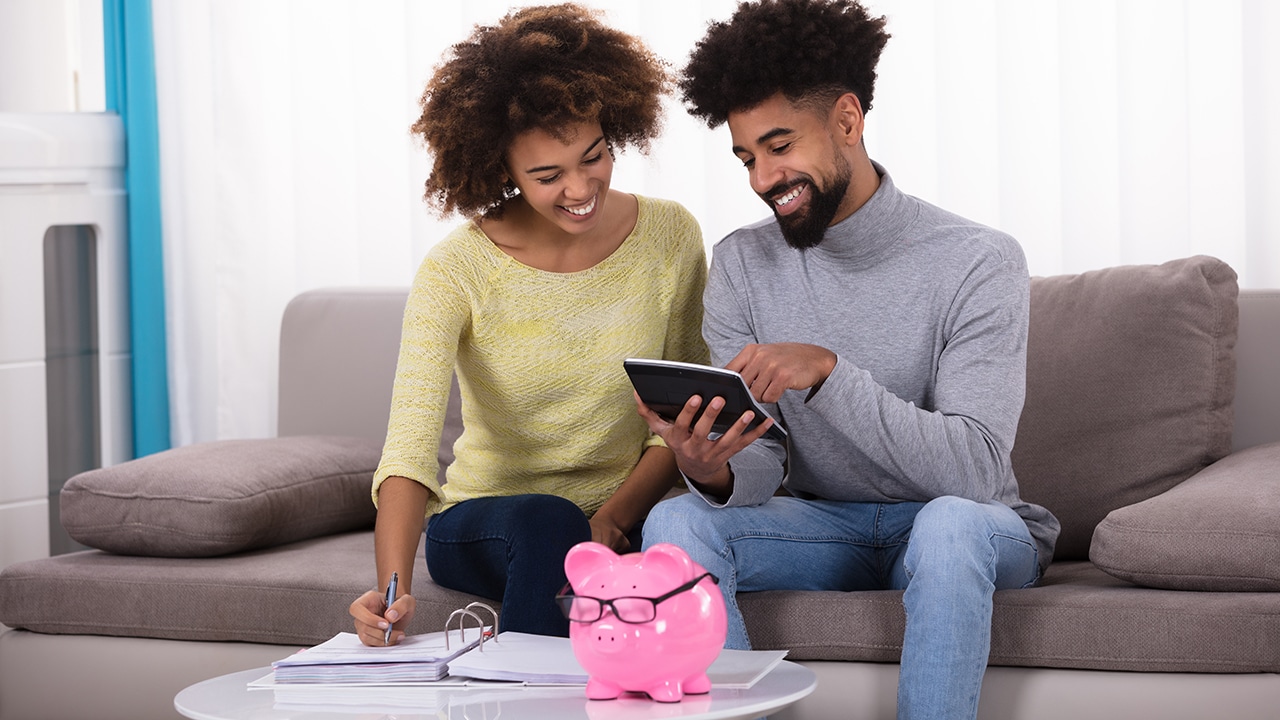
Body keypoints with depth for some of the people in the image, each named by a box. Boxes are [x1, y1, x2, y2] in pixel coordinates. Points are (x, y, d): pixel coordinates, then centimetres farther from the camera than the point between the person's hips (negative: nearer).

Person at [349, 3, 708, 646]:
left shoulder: (669, 237, -4)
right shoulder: (456, 269, -13)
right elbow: (410, 438, -24)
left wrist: (613, 520, -17)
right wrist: (394, 585, -41)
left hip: (627, 517, 2)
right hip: (484, 521, -2)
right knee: (547, 521, -37)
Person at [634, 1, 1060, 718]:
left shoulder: (979, 262, -16)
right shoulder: (742, 264, -3)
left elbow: (973, 467, -26)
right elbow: (761, 466, -7)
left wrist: (829, 372, -36)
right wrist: (712, 472, -32)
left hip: (971, 528, -3)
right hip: (825, 524, 4)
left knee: (950, 524, -38)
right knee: (677, 521, -23)